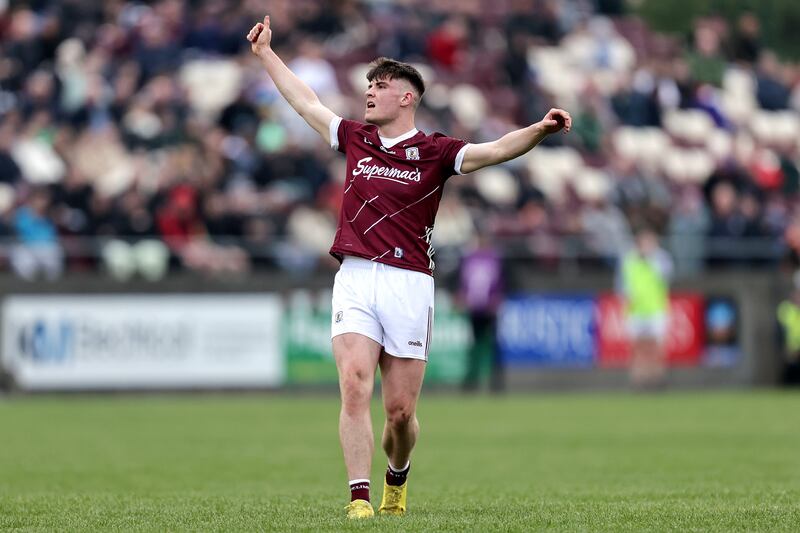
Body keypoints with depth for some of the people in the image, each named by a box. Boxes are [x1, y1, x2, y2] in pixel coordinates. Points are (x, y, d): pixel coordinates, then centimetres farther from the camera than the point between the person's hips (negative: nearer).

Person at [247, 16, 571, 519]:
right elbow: (306, 102, 25)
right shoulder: (355, 139, 13)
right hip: (354, 281, 2)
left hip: (409, 284, -2)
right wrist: (266, 52, 32)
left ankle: (397, 476, 32)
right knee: (355, 388, -16)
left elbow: (496, 150, -10)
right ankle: (360, 498, -18)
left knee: (401, 410, 2)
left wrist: (539, 130, -27)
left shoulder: (434, 152, 2)